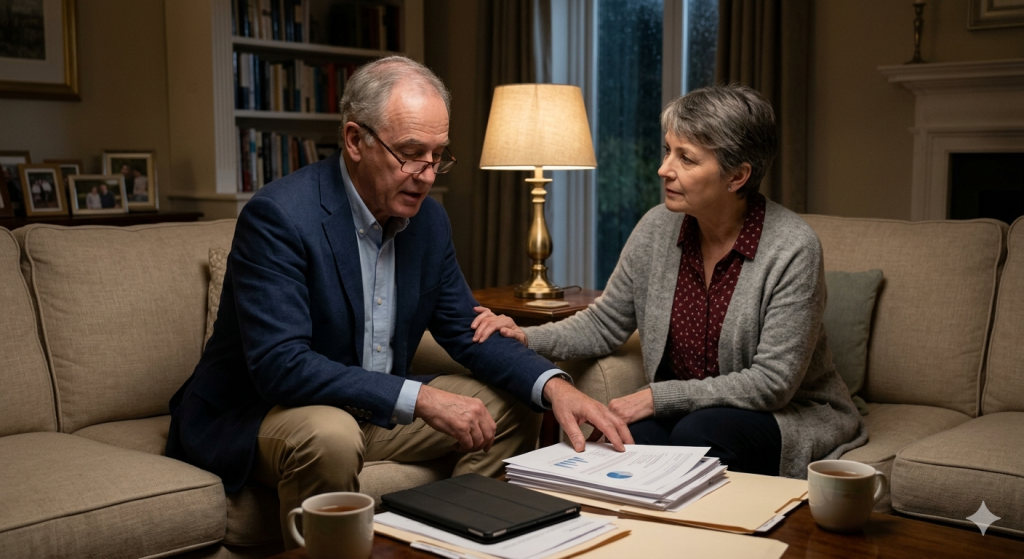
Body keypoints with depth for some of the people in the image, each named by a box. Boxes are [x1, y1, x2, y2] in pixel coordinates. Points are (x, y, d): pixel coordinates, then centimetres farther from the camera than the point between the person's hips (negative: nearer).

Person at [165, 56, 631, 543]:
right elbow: (279, 365, -30)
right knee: (331, 437, -37)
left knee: (510, 409, 1)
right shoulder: (278, 215, -23)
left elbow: (467, 333, 5)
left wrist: (553, 385, -14)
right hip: (254, 413, -7)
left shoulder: (428, 219, -1)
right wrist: (420, 397, -34)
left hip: (372, 411, 7)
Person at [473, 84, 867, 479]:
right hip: (683, 413, 3)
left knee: (696, 434, -33)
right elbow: (604, 324, 6)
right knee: (634, 436, -30)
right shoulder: (658, 228, -3)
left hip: (787, 416, -3)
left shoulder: (792, 249, -18)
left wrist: (657, 396, -21)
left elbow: (772, 382, -19)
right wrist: (527, 338, -12)